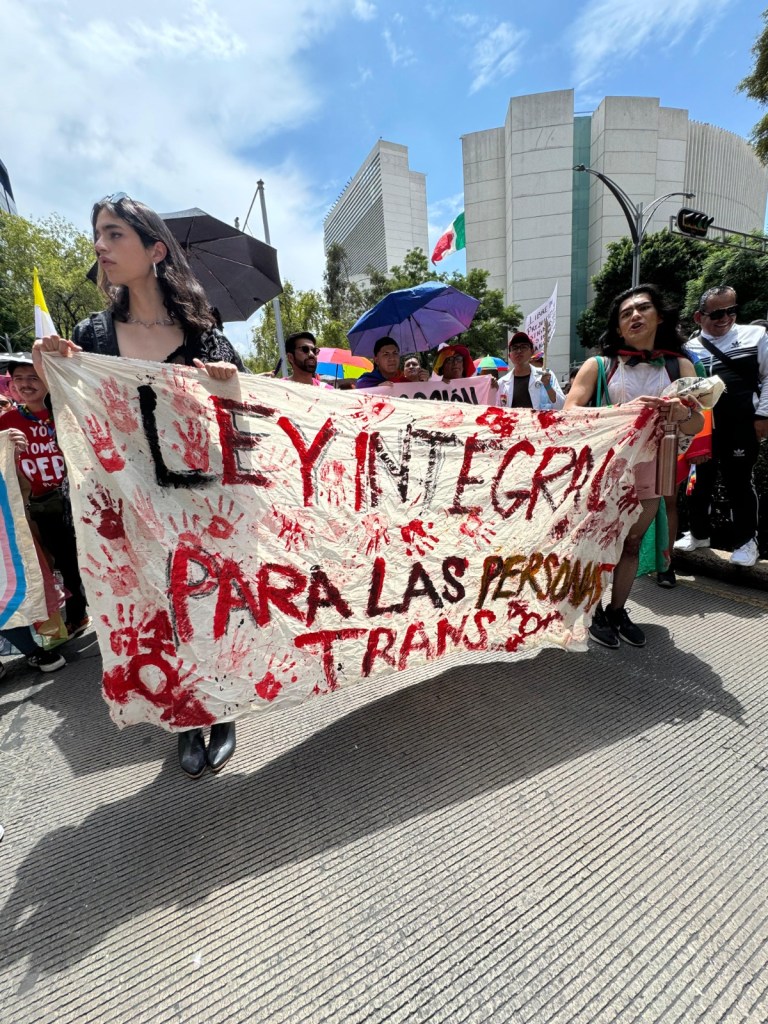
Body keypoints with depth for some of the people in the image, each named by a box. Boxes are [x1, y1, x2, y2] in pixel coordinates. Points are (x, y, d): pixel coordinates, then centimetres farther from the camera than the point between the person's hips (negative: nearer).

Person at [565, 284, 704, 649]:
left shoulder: (679, 366, 6)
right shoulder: (599, 366, -2)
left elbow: (696, 426, 2)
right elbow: (570, 413, -14)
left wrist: (682, 413, -22)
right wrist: (623, 411, -28)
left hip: (650, 471, 3)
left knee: (631, 544, 12)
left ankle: (617, 611, 29)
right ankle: (594, 612, 20)